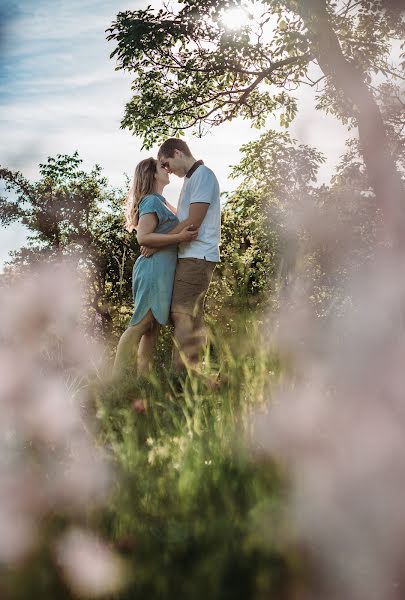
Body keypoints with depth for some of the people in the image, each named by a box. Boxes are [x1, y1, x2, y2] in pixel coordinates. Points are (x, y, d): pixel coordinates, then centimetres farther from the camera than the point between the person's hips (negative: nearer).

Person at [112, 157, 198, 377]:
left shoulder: (160, 202, 20)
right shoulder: (152, 201, -10)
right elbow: (143, 237, -21)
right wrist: (179, 237, -25)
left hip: (162, 270, 10)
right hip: (154, 269, -10)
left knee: (153, 325, 9)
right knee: (141, 324, -11)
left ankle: (143, 376, 12)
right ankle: (118, 378, -10)